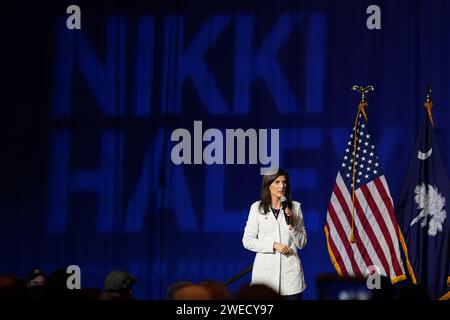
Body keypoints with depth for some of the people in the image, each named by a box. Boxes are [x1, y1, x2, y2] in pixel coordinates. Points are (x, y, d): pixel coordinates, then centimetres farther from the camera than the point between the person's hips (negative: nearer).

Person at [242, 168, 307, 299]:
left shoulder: (295, 207, 5)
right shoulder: (257, 207, 1)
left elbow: (302, 243, 7)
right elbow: (247, 241, -2)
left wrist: (292, 225, -10)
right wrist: (274, 245, -12)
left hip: (290, 272, 1)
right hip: (265, 271, -1)